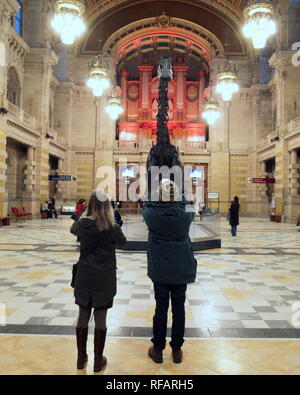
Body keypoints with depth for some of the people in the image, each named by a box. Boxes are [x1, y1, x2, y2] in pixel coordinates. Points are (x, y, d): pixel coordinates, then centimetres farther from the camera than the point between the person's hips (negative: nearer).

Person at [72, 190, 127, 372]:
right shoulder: (112, 227, -14)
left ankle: (81, 358, 27)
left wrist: (88, 214, 18)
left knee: (83, 315, 14)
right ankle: (98, 360, 19)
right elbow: (122, 242, 4)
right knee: (100, 317, 7)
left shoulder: (82, 224, -7)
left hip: (85, 275, 3)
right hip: (104, 276, -2)